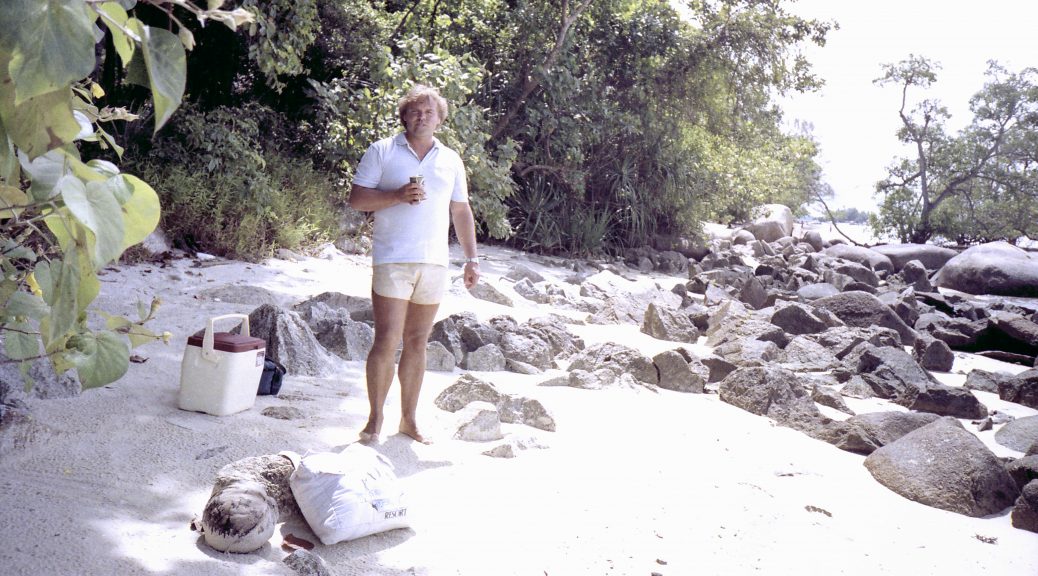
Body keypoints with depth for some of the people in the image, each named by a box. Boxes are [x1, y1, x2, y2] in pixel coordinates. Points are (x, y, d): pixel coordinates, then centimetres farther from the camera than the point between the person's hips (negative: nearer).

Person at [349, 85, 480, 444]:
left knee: (417, 343, 8)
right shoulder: (382, 151, 5)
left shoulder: (451, 160, 16)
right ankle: (375, 419, 5)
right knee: (386, 342, -8)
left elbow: (461, 212, 18)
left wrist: (471, 258, 12)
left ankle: (409, 419, 17)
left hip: (434, 263, 4)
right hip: (392, 261, -3)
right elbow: (356, 199, -1)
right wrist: (398, 195, -15)